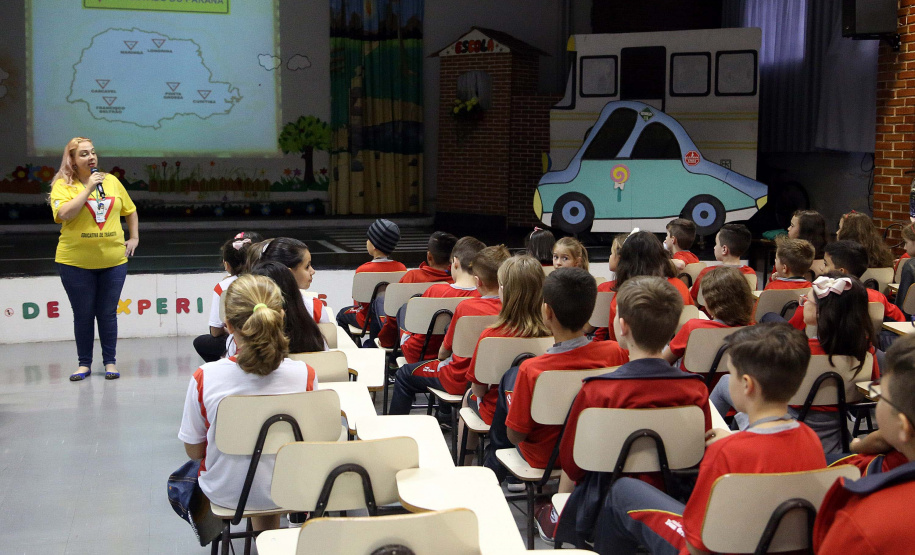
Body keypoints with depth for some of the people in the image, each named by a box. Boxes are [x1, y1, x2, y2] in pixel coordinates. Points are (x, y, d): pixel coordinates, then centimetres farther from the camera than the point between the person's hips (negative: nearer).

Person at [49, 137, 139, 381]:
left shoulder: (112, 181, 8)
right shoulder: (62, 185, -3)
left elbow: (130, 210, 21)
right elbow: (64, 214, -21)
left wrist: (134, 238, 13)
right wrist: (88, 188, -18)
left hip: (113, 260, 2)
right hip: (76, 262, -2)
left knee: (108, 314, 7)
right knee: (83, 315, 6)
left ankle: (110, 361, 18)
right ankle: (84, 363, 19)